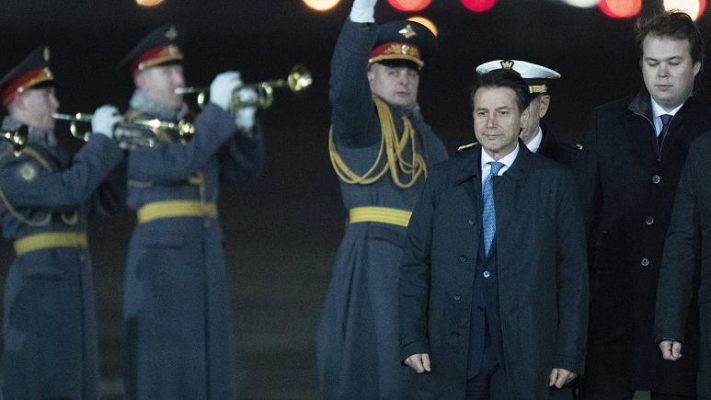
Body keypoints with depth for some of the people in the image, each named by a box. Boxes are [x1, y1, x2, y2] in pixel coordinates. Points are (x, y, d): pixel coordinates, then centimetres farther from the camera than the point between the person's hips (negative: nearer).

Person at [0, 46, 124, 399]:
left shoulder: (51, 155, 19)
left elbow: (105, 200, 18)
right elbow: (70, 189, -25)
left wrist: (120, 147, 6)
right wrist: (101, 138, -15)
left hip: (73, 282, 9)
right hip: (39, 281, -9)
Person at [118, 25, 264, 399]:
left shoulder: (192, 125, 19)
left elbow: (244, 166, 14)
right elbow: (178, 162, -21)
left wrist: (244, 124, -4)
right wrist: (217, 110, -18)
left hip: (206, 252, 7)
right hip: (162, 252, -7)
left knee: (206, 357, 6)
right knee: (163, 362, -8)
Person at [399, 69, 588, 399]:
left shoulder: (552, 182, 4)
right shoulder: (444, 180, 9)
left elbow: (572, 273, 3)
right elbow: (415, 264, 8)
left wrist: (569, 355, -2)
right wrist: (412, 340, -1)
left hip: (522, 358, -1)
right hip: (449, 354, 1)